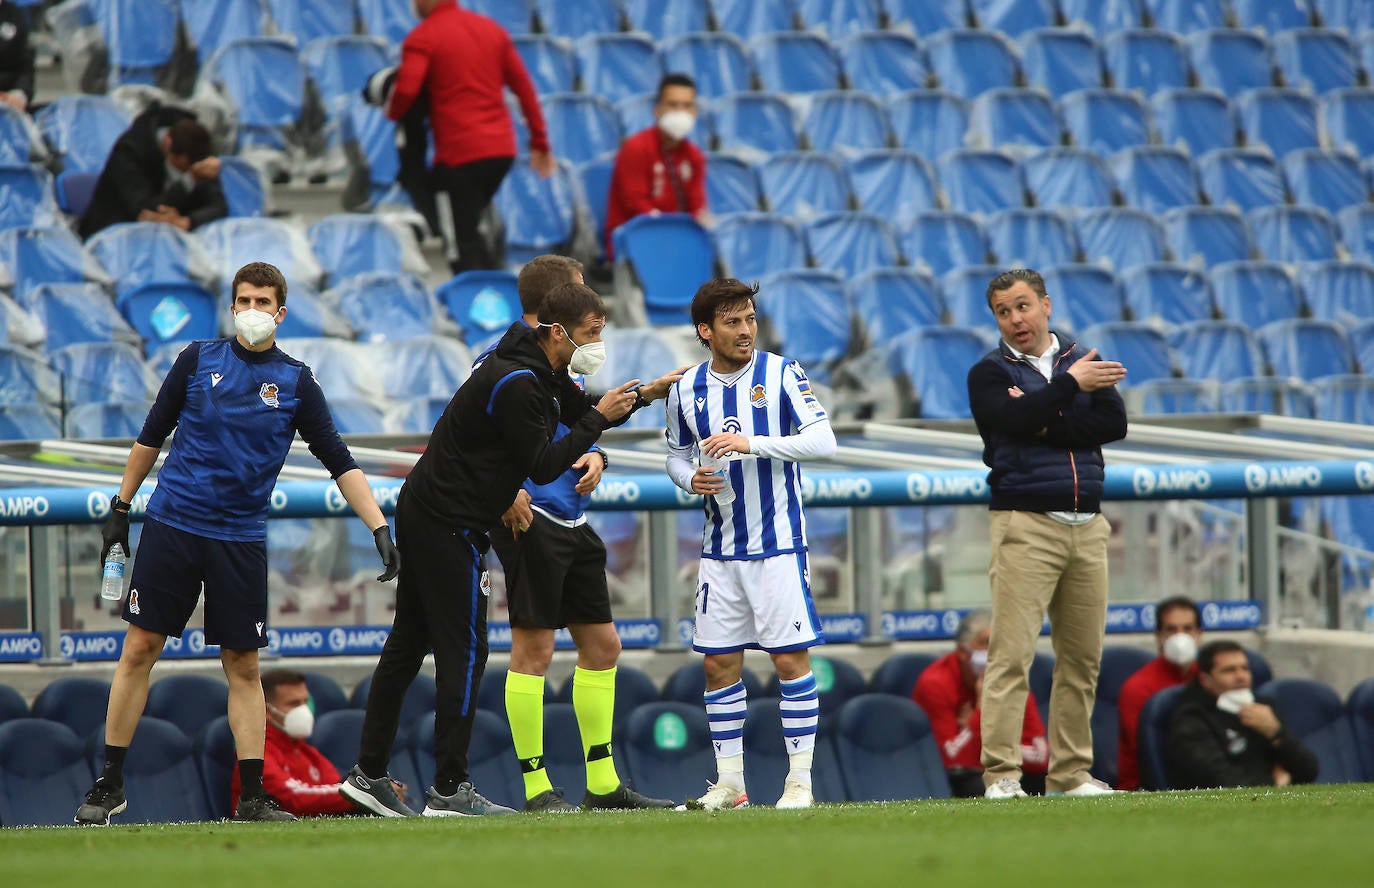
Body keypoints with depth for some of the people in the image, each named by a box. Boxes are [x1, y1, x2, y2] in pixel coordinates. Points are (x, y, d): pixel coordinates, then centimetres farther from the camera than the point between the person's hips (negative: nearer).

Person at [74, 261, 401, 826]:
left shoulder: (297, 383, 2)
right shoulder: (198, 361, 2)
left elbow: (339, 462, 1)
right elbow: (152, 436, 12)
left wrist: (379, 527, -8)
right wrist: (120, 509, 13)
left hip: (241, 540, 0)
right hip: (171, 525, 0)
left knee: (243, 666, 2)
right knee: (139, 650, -2)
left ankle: (252, 797, 6)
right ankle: (109, 784, 6)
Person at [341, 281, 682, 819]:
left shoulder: (541, 372, 10)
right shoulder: (516, 384, -21)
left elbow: (581, 412, 26)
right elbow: (542, 467, -20)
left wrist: (642, 395, 12)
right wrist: (599, 418, -14)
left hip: (421, 513, 10)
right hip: (448, 526, -10)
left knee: (407, 645, 12)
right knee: (463, 652, -7)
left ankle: (369, 773, 16)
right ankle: (449, 790, -6)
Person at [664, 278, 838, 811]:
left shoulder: (781, 374, -5)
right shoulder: (687, 390, 6)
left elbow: (823, 441, -13)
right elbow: (676, 455, 19)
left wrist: (752, 443, -22)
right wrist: (690, 478, -4)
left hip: (779, 545, -4)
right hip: (720, 549, 4)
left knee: (791, 659, -7)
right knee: (719, 665, 3)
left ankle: (799, 780, -1)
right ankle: (728, 782, 12)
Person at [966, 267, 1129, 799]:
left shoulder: (1084, 363, 16)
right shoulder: (990, 374, 7)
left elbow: (1114, 424, 0)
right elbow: (1014, 420, -14)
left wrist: (1043, 423, -8)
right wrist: (1071, 385, -8)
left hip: (1087, 525, 4)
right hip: (1025, 523, -4)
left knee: (1083, 656, 4)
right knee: (1012, 654, -12)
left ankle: (1070, 773, 10)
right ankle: (1000, 774, -13)